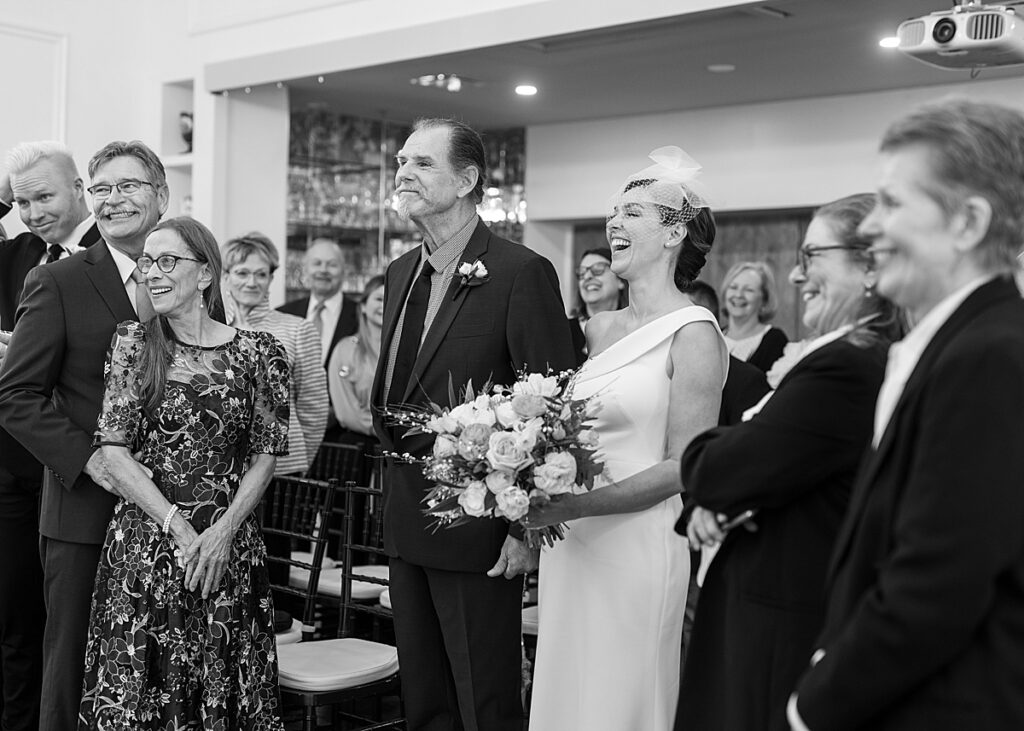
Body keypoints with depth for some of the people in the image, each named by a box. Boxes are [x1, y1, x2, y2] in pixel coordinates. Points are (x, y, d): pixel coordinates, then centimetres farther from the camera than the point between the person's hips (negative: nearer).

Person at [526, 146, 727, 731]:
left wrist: (579, 505, -19)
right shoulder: (599, 328, 10)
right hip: (569, 545, 6)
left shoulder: (693, 333, -10)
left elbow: (685, 466, -13)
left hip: (636, 545, -6)